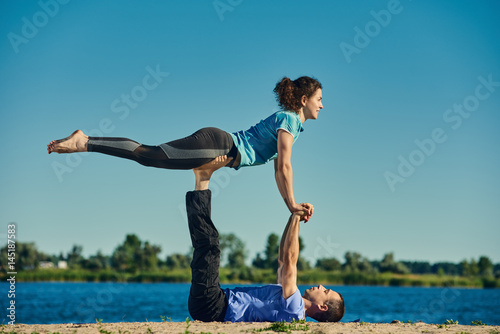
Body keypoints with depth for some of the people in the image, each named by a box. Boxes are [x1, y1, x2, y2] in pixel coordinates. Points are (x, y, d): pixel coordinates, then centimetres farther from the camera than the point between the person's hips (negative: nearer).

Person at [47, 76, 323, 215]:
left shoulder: (290, 121, 22)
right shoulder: (288, 120, -8)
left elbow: (279, 169, 26)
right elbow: (284, 167, -14)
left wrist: (291, 203, 22)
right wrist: (292, 204, -8)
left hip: (220, 149, 8)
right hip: (215, 145, -8)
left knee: (148, 156, 2)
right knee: (149, 155, -15)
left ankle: (84, 142, -2)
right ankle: (84, 142, -20)